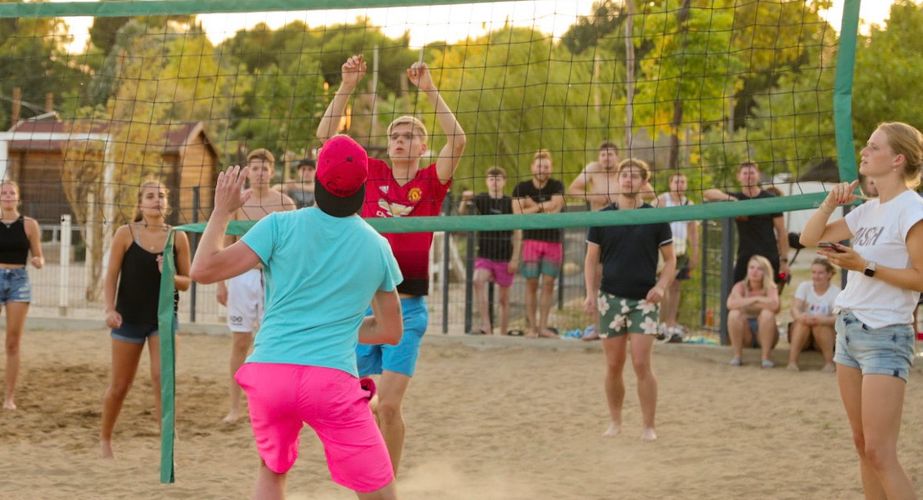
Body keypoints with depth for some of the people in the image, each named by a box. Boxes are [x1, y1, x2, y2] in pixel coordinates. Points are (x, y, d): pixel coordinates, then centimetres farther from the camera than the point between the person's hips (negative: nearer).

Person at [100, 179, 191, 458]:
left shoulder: (177, 238, -1)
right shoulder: (126, 234, -4)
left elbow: (186, 283, 4)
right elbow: (111, 277, -3)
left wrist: (171, 275, -17)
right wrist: (110, 309, -16)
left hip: (164, 317, 0)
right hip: (129, 317, 0)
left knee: (162, 378, -15)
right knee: (120, 386, 9)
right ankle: (105, 440, 30)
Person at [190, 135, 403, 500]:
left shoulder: (280, 226, 2)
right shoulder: (377, 247, 9)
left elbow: (203, 270, 1)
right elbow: (390, 332, 18)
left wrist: (221, 212, 14)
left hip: (268, 373, 1)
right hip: (333, 380, -1)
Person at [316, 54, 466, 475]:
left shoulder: (431, 181, 2)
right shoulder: (372, 174, 7)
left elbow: (458, 141, -15)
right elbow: (325, 136, 3)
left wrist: (430, 90, -20)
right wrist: (347, 87, -6)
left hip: (407, 305, -2)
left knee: (389, 404, -9)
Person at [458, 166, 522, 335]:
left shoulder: (511, 203, 0)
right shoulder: (481, 199, 3)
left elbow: (517, 233, 0)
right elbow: (462, 211, -13)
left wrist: (515, 258, -6)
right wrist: (465, 201, -36)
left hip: (504, 257, 0)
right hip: (484, 255, 0)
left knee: (504, 298, 5)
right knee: (478, 280, -28)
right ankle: (486, 326, -30)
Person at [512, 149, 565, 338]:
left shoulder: (557, 187, 5)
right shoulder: (522, 188, 3)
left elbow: (555, 207, -11)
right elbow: (518, 213, -9)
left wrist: (534, 206, -10)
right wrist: (544, 209, -11)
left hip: (553, 240, 1)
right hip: (531, 239, -1)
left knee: (548, 283, 0)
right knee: (531, 283, -2)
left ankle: (543, 326, 5)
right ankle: (531, 326, 1)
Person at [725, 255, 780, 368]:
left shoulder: (770, 288, -10)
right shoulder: (740, 286, -7)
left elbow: (774, 305, -34)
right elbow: (730, 304, -29)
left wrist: (745, 302, -22)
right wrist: (754, 299, -23)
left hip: (764, 334, -1)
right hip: (744, 334, 1)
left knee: (767, 313, -30)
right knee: (734, 313, -27)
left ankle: (765, 356, -19)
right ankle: (737, 355, -14)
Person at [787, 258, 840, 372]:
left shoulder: (835, 292, -9)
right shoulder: (804, 287, -3)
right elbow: (795, 308, -18)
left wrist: (823, 320, -45)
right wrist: (799, 316, -43)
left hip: (825, 334, -1)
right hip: (803, 337, 1)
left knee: (819, 324, -33)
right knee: (802, 321, -30)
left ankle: (829, 363, -22)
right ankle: (792, 362, -33)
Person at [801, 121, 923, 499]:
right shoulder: (867, 210, 12)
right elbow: (809, 238, 17)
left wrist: (865, 266, -19)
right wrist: (831, 202, 2)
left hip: (885, 336, -9)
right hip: (849, 328, 9)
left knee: (879, 454, -12)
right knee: (863, 447, 10)